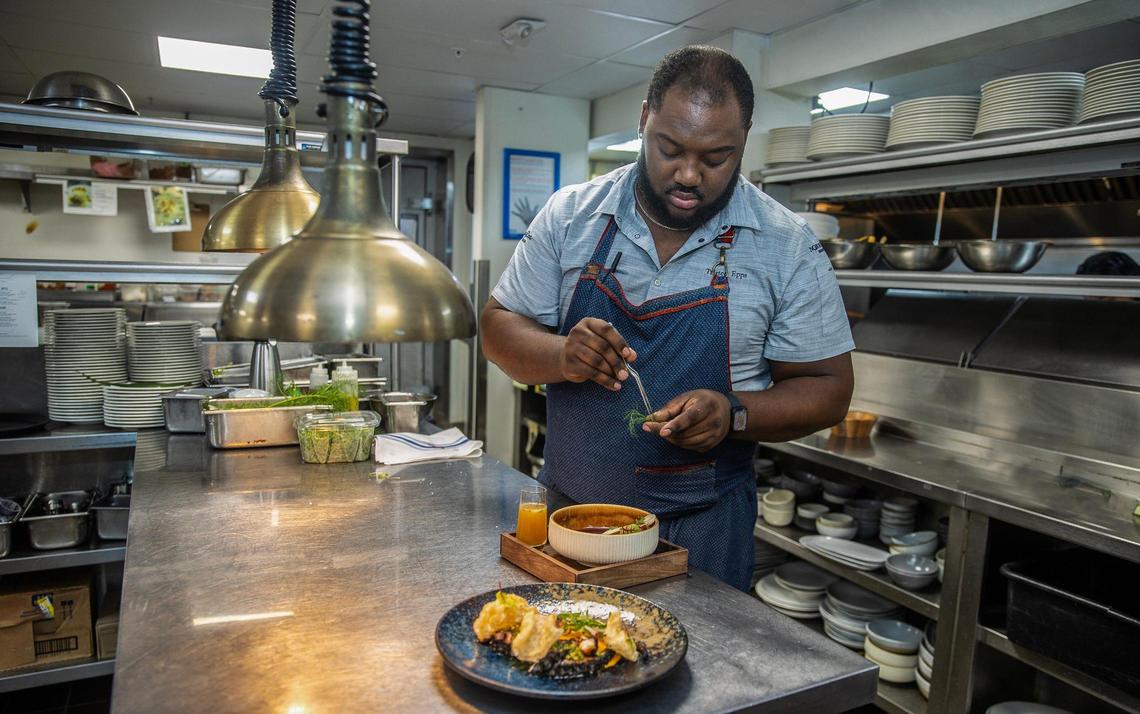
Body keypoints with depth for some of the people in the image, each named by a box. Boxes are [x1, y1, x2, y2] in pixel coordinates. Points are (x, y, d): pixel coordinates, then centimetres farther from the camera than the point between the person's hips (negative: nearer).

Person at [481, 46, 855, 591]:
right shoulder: (569, 215, -4)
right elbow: (499, 329, 0)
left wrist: (733, 413, -23)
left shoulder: (787, 246, -8)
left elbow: (827, 389, -3)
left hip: (701, 526, -1)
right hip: (564, 506, 2)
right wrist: (561, 356, -22)